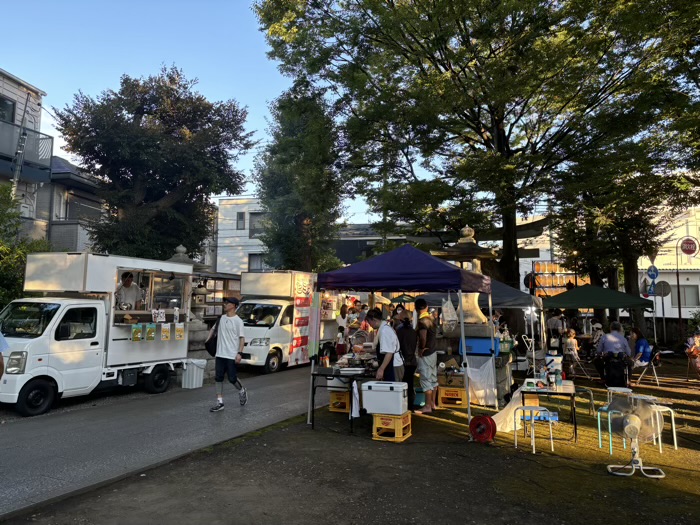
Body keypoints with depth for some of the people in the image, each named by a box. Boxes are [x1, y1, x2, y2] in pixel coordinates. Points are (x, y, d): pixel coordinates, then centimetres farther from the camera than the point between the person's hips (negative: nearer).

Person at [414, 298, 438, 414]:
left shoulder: (422, 321, -20)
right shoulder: (431, 318, 7)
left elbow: (423, 337, -32)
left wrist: (421, 348, -17)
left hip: (425, 354, -9)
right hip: (433, 352, 9)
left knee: (426, 380, -2)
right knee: (433, 378, 15)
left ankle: (428, 406, 3)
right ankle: (433, 403, 25)